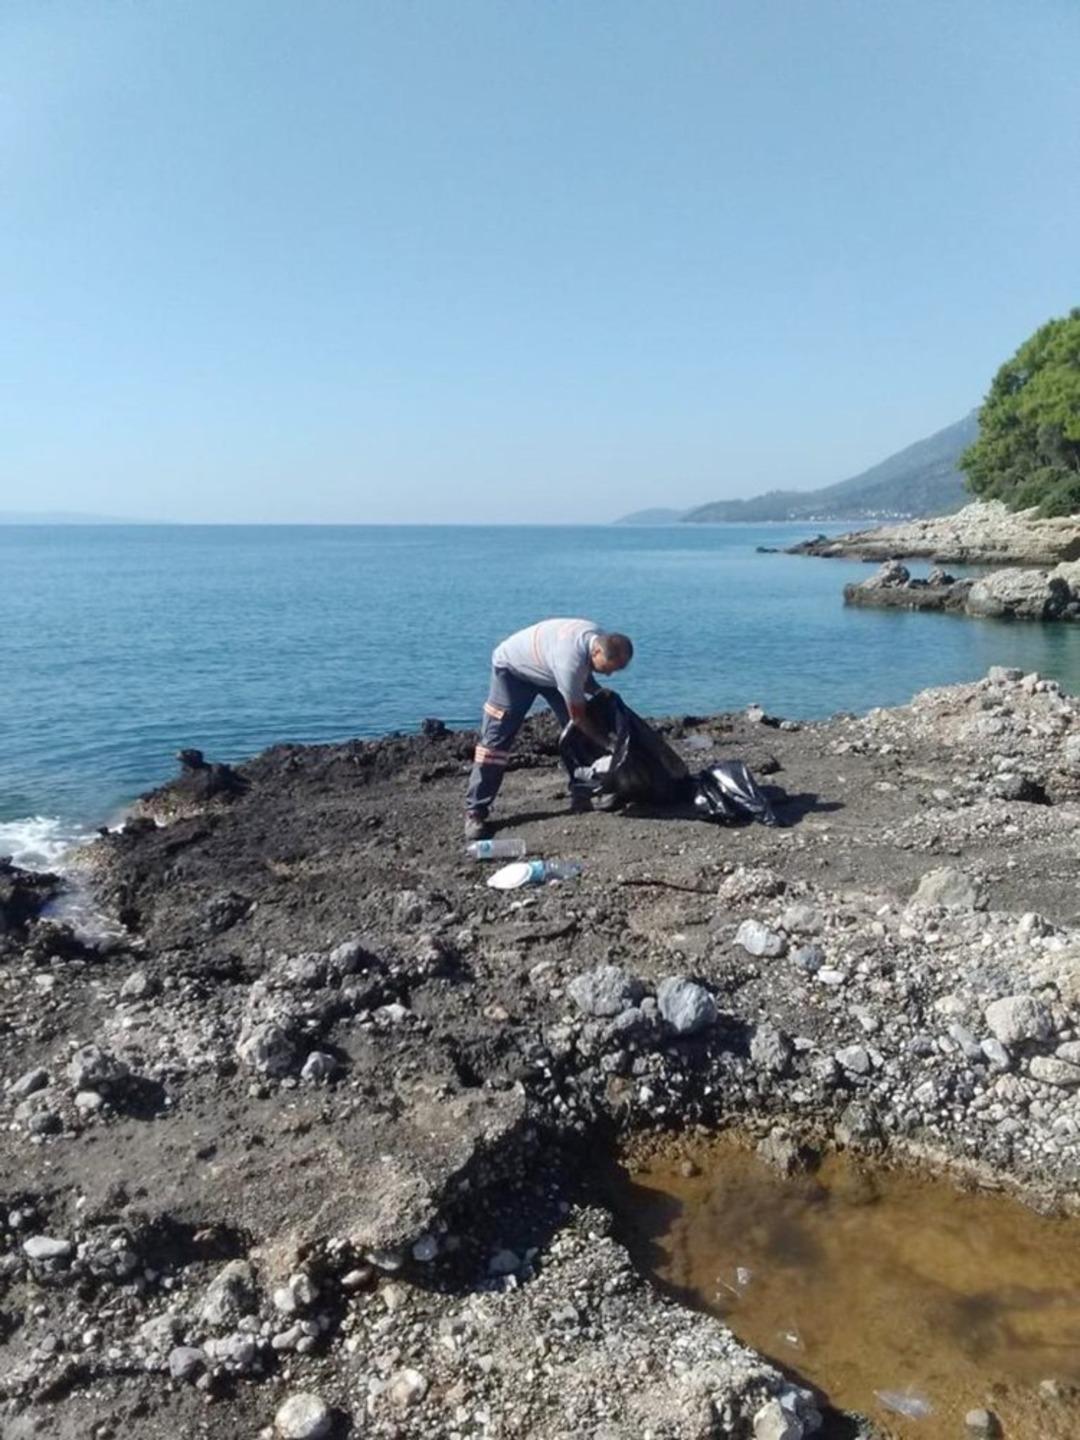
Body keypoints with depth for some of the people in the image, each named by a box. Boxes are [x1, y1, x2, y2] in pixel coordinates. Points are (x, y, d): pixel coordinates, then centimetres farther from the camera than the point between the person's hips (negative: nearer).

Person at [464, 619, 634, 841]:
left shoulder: (600, 638, -19)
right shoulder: (570, 661, -43)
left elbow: (583, 675, 3)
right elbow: (578, 717, -30)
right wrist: (606, 743, -23)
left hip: (546, 669, 8)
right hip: (513, 667, -8)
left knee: (578, 732, -4)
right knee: (495, 739, -12)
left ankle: (581, 797, 2)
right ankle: (475, 812, -8)